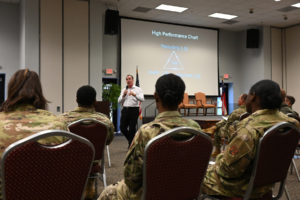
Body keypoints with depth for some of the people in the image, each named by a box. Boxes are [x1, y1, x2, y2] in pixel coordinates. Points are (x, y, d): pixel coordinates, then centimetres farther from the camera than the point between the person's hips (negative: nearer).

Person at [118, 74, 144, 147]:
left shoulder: (138, 89, 2)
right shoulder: (123, 90, 16)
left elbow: (142, 99, -13)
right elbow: (119, 101, 10)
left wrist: (134, 94, -27)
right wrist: (123, 95, -7)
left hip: (134, 110, -4)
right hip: (125, 109, 4)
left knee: (132, 129, -3)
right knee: (122, 127, 3)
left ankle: (131, 145, 10)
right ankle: (130, 139, 28)